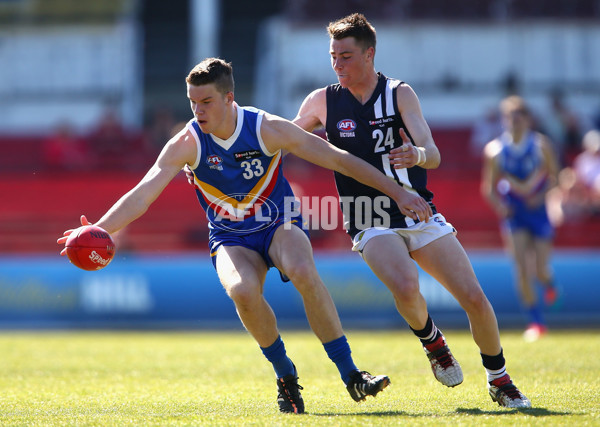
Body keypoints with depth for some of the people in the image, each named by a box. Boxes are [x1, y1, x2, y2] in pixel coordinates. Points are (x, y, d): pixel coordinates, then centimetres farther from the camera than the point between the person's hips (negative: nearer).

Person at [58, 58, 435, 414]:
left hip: (279, 225, 0)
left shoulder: (268, 129, -16)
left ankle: (351, 375, -24)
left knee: (303, 271, -35)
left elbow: (339, 160, -9)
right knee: (242, 290, -34)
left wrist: (399, 194, -9)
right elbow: (142, 195, -20)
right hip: (232, 240, 1)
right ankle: (286, 376, -11)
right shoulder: (187, 144, -15)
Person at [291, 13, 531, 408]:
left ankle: (499, 381, 16)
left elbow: (433, 155, -14)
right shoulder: (323, 101, 0)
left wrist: (416, 154, -37)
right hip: (372, 225, -1)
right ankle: (432, 341, 0)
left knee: (475, 298, -8)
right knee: (405, 286, -32)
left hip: (420, 214, 1)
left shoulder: (400, 94, -3)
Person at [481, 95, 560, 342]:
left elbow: (554, 175, 2)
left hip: (538, 209, 0)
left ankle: (548, 283, 36)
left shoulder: (541, 144, -6)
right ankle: (536, 322, -4)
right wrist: (499, 205, -16)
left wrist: (540, 194, -15)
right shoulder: (494, 150, -5)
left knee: (541, 270, -4)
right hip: (513, 212, 0)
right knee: (522, 268, -14)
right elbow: (488, 187, 2)